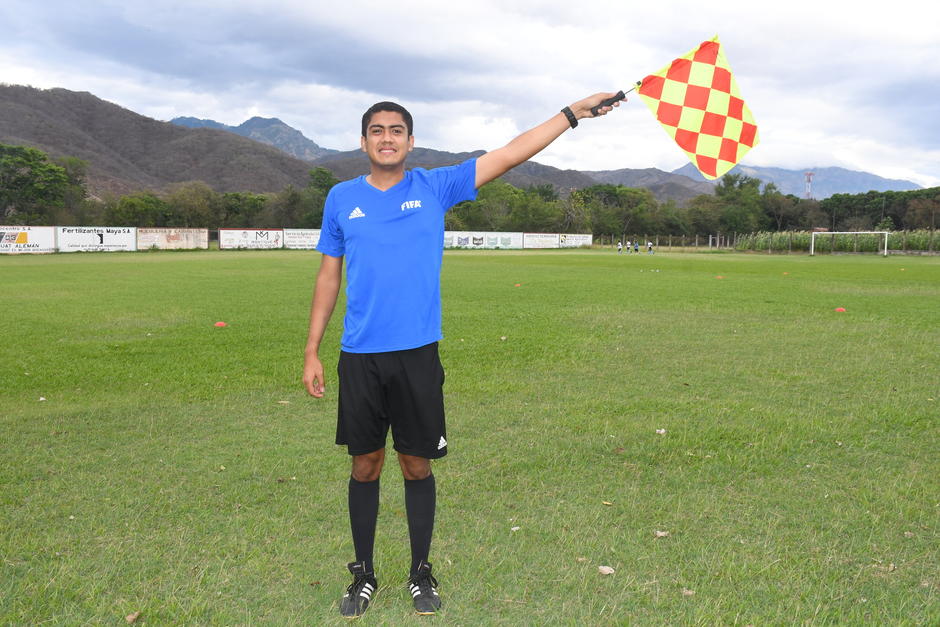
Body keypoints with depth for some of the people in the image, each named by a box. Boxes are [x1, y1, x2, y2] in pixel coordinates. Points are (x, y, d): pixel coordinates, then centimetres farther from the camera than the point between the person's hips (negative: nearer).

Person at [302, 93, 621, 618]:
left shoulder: (435, 188, 3)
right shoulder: (342, 198, 6)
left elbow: (509, 155, 1)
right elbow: (329, 277, 10)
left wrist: (573, 113, -2)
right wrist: (312, 350, 7)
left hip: (418, 355, -1)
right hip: (360, 357, 1)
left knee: (418, 465, 9)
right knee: (365, 466, 10)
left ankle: (422, 574, 28)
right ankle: (364, 575, 29)